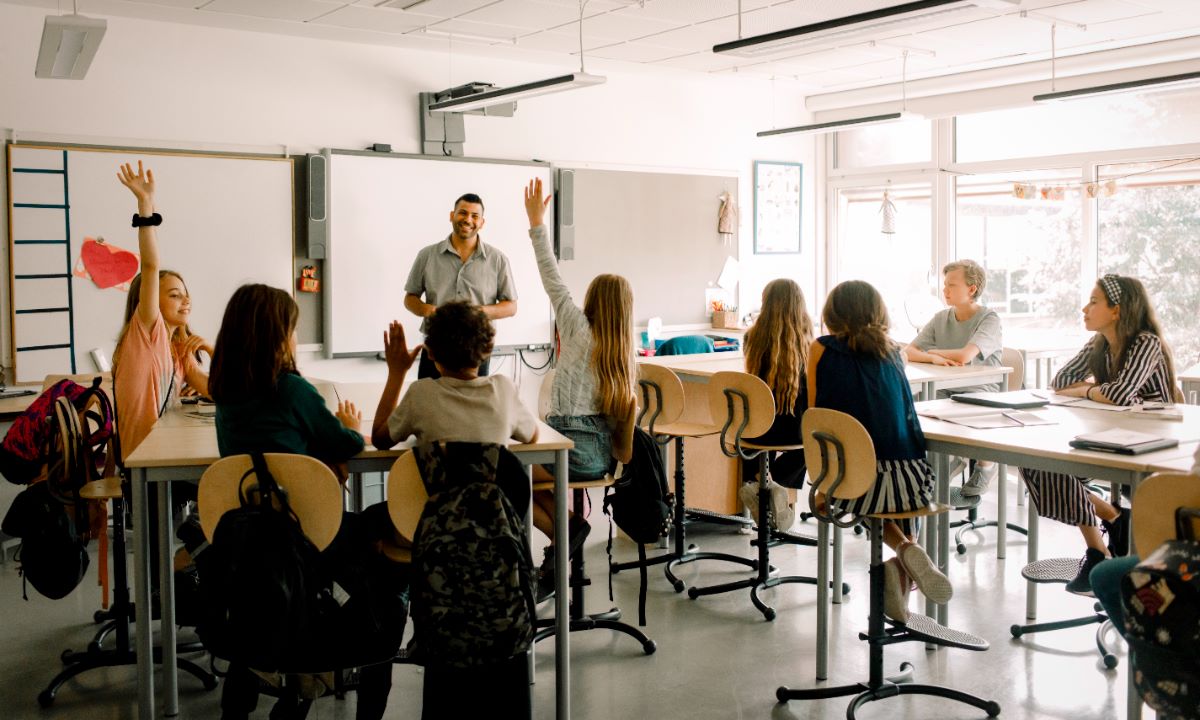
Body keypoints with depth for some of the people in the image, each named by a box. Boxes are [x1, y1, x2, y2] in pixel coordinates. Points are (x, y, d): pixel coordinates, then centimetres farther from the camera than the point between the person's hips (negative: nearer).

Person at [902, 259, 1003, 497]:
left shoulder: (989, 319, -7)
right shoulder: (941, 319, 10)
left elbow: (965, 356, -23)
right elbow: (907, 352, 2)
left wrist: (933, 351, -4)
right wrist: (933, 358, -20)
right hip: (946, 392, 4)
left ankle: (986, 460, -2)